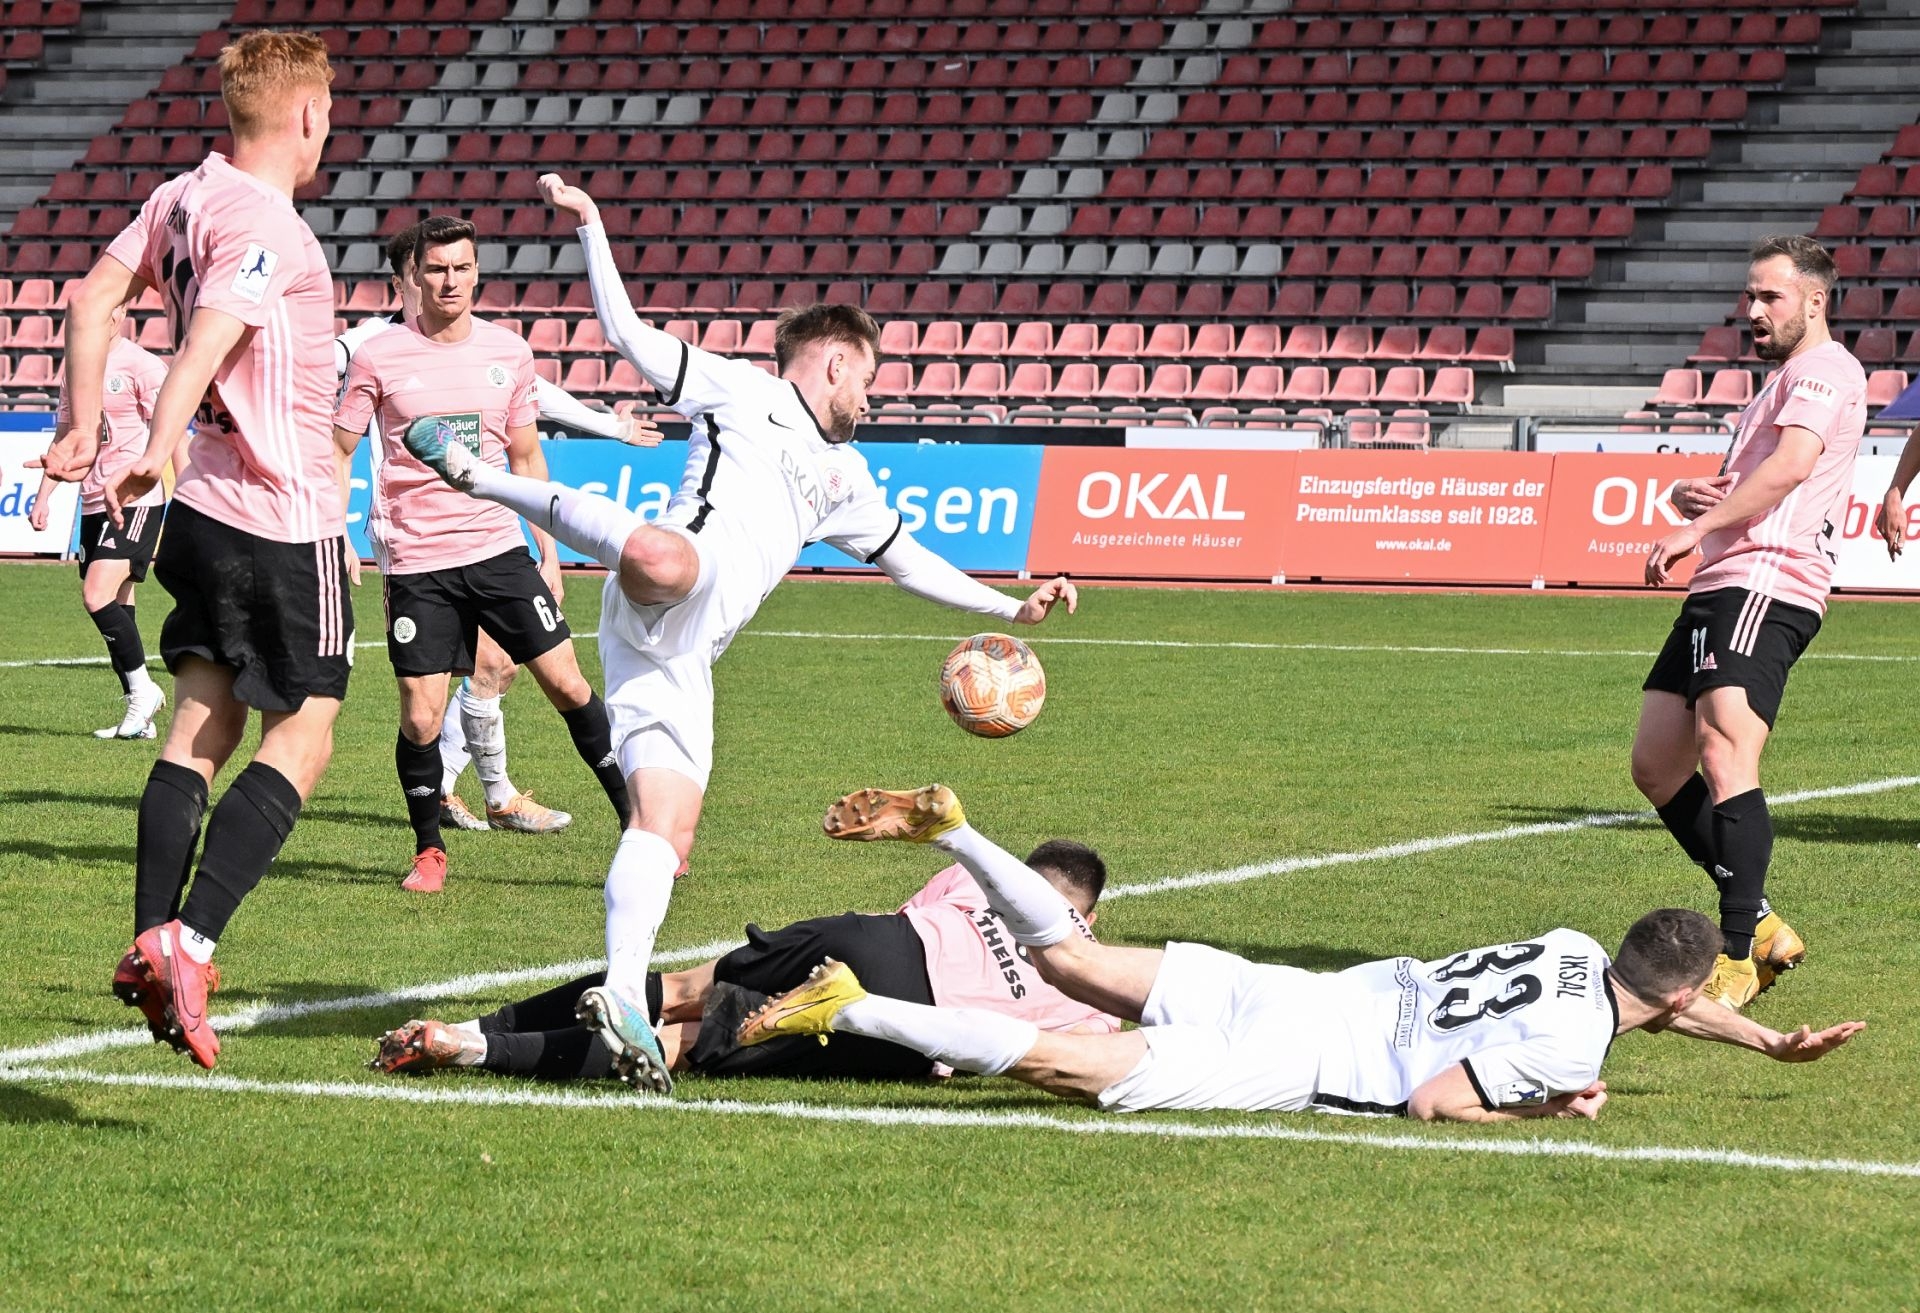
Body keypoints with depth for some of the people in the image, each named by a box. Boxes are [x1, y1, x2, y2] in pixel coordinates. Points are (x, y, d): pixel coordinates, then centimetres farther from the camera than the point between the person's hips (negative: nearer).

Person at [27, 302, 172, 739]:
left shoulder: (142, 366, -7)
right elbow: (64, 437, 23)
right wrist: (43, 497, 16)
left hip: (137, 499, -8)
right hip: (94, 502, 8)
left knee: (97, 594, -20)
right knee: (115, 609, 6)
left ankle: (142, 689, -7)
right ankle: (138, 718, 10)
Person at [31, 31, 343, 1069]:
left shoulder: (183, 197, 6)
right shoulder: (265, 228, -19)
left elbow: (94, 297, 13)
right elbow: (205, 345, -32)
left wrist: (85, 429, 18)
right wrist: (156, 457, -42)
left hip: (204, 511, 8)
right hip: (286, 519, -8)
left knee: (201, 726, 12)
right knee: (303, 732, -2)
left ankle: (149, 949, 7)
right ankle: (189, 941, -15)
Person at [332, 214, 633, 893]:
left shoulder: (510, 352, 6)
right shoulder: (379, 358, -3)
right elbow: (335, 454, 5)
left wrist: (550, 554, 12)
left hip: (499, 551, 2)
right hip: (416, 564, -2)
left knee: (568, 685, -3)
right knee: (420, 719, -5)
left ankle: (635, 817, 10)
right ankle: (429, 849, 16)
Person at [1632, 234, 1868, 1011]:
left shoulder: (1824, 369, -3)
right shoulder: (1781, 381, 30)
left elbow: (1792, 465, -21)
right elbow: (1738, 488, 33)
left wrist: (1695, 530, -24)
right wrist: (1688, 494, 8)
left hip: (1766, 584, -11)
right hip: (1721, 592, 11)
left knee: (1724, 753, -24)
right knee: (1657, 766, 8)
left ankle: (1738, 961, -30)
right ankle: (1760, 926, 14)